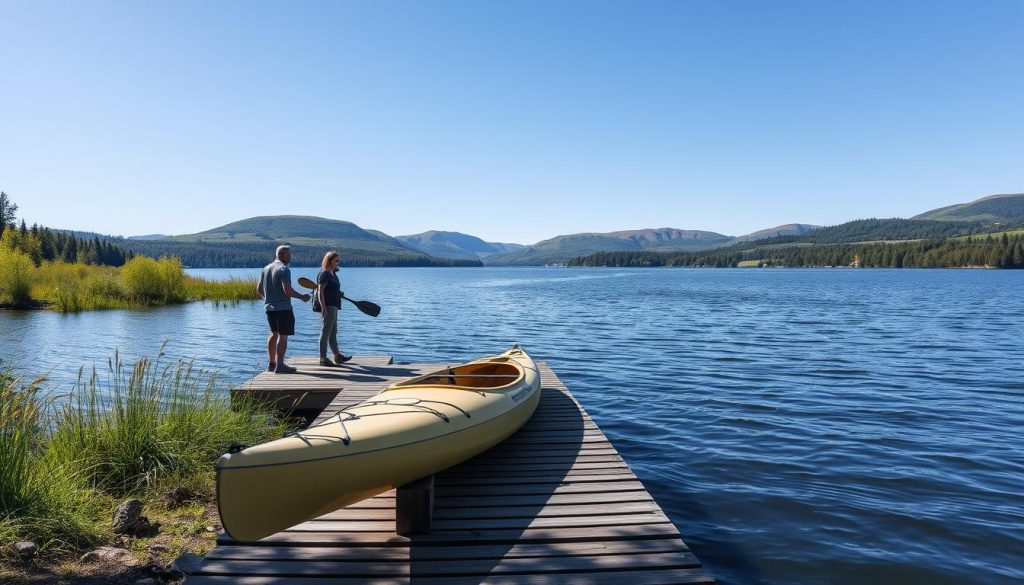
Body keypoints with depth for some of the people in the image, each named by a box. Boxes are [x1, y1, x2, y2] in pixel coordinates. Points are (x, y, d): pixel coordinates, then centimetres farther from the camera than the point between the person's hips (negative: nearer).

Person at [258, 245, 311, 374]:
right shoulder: (284, 269, -14)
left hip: (269, 307, 8)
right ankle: (280, 365, -5)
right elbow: (287, 290, -22)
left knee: (274, 334, 18)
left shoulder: (266, 269, 12)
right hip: (283, 308, -8)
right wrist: (302, 297, -10)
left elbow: (259, 288, 17)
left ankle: (272, 363, 23)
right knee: (283, 336, -4)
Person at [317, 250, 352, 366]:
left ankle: (337, 356, 26)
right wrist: (323, 307, -25)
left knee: (333, 332, 16)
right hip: (328, 306, -10)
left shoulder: (333, 273, 15)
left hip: (333, 306, 10)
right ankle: (323, 358, 0)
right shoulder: (324, 274, -13)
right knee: (326, 332, -5)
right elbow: (320, 291, -20)